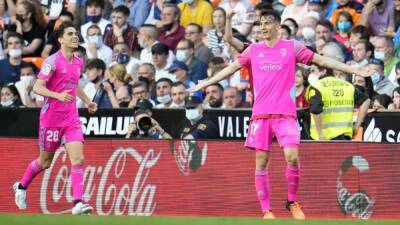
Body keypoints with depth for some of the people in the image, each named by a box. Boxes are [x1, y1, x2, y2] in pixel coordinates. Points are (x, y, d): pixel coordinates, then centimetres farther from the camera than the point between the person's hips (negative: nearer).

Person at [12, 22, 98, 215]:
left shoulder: (78, 63, 9)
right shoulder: (53, 61, -13)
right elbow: (37, 87, -18)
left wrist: (87, 101, 22)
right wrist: (58, 95, -32)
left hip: (71, 118, 5)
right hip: (51, 117, -5)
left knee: (78, 159, -12)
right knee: (45, 161, 10)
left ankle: (78, 203, -16)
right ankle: (21, 186, 36)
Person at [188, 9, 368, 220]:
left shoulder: (292, 47, 5)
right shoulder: (254, 49, 11)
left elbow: (322, 60, 7)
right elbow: (231, 68, 20)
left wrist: (354, 70, 3)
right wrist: (205, 83, 19)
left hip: (285, 113, -2)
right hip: (260, 113, 2)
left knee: (292, 157, -16)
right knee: (261, 162, -1)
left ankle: (292, 202, 3)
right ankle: (266, 210, 4)